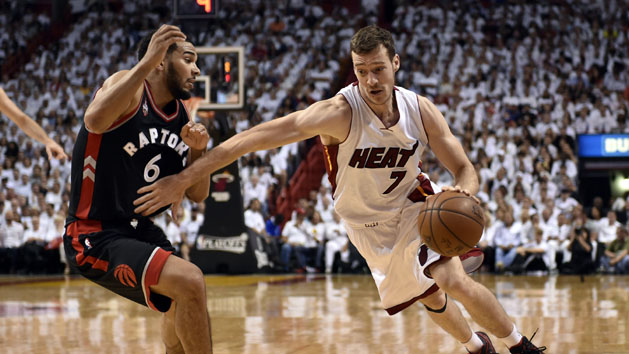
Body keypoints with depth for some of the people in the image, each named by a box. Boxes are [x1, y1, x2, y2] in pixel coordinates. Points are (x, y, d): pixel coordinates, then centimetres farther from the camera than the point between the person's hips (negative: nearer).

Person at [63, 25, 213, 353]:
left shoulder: (180, 116, 7)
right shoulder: (129, 88, -15)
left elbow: (197, 194, 9)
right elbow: (96, 120, -39)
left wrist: (198, 149, -10)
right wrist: (147, 61, -41)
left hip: (140, 229, 10)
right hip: (96, 236, -10)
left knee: (181, 306, 26)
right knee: (189, 281, -27)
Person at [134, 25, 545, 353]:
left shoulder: (422, 111, -21)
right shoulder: (340, 113, -32)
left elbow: (465, 169, -12)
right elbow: (257, 137, -40)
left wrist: (461, 193, -40)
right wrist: (184, 178, -47)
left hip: (414, 207, 0)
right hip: (370, 225, 0)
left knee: (453, 280, -21)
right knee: (431, 300, 10)